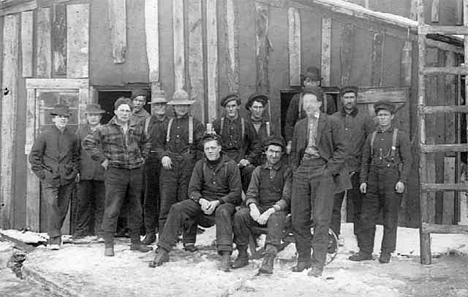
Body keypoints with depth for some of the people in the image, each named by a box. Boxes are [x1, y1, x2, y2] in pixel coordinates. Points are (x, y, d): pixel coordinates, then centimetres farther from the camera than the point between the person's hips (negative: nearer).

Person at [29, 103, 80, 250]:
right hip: (49, 178, -3)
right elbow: (34, 156, 3)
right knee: (52, 204, -16)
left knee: (63, 207, 9)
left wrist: (75, 170, 8)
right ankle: (54, 238, -12)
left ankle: (56, 232, 28)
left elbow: (76, 155, 20)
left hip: (67, 178, 3)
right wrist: (41, 173, -3)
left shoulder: (72, 136, 7)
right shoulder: (45, 136, -1)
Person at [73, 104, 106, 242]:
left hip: (102, 173, -1)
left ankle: (101, 232, 10)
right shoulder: (81, 131, 11)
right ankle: (81, 230, 15)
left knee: (101, 204, 2)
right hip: (85, 173, 1)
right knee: (83, 203, 4)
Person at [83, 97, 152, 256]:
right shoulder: (105, 129, -3)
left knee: (135, 208, 11)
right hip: (115, 172, -4)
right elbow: (87, 142, -3)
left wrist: (143, 157, 14)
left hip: (136, 172, 5)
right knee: (112, 209, -5)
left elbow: (146, 143, 27)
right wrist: (101, 159, -6)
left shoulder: (138, 129, 10)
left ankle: (135, 241, 23)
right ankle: (108, 245, 2)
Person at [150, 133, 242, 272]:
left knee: (222, 212, -39)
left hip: (224, 202, -3)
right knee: (177, 208, -18)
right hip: (203, 201, 4)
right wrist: (201, 200, -18)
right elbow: (193, 190, 4)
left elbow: (236, 193, -7)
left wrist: (217, 202, -21)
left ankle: (226, 255, -43)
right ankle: (163, 251, -17)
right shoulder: (200, 165, 7)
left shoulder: (230, 165, -4)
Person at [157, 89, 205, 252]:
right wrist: (164, 156, -2)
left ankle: (189, 240, 7)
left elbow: (202, 146, 4)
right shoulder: (166, 124, 16)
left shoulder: (196, 124, 8)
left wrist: (196, 163, -7)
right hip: (169, 167, 2)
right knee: (166, 204, -2)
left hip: (189, 167, -2)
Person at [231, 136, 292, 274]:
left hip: (279, 210, -3)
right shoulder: (258, 171, 17)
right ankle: (242, 254, -16)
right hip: (260, 208, 3)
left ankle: (269, 257, -47)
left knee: (275, 219, -38)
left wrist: (270, 211, -21)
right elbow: (251, 193, 8)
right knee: (239, 215, -25)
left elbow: (287, 198, -5)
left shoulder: (287, 171, 5)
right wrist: (253, 207, -16)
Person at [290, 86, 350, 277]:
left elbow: (341, 150, -2)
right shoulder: (300, 125, 17)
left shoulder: (332, 123, 2)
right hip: (302, 170, 5)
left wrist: (329, 169, -11)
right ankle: (303, 258, 17)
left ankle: (318, 263, -2)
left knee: (321, 218, -7)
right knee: (298, 217, 4)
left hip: (323, 170, -5)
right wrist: (295, 169, 10)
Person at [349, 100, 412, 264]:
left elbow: (407, 160, -3)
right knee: (367, 217, 3)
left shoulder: (400, 136, 2)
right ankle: (365, 251, 12)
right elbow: (365, 161, 15)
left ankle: (386, 252, 13)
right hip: (373, 180, 4)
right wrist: (363, 180, 6)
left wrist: (402, 181, -12)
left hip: (392, 180, -4)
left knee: (390, 218, 3)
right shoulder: (372, 137, 13)